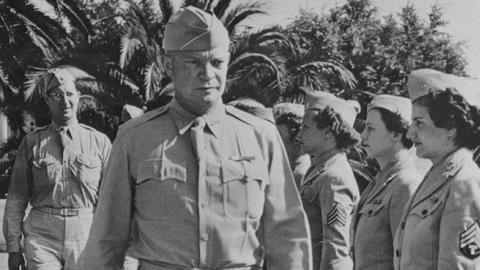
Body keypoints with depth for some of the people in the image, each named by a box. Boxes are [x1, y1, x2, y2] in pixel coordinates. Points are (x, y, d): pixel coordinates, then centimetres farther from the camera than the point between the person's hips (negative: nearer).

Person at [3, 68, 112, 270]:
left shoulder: (99, 142, 5)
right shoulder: (32, 143, 6)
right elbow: (16, 199, 7)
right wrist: (13, 247, 3)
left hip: (86, 236, 0)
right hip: (41, 237, 0)